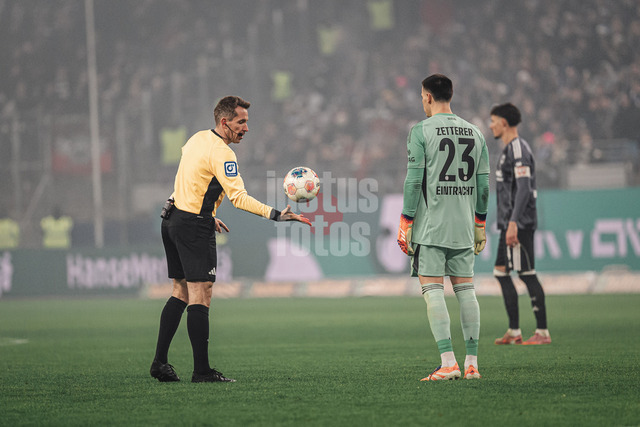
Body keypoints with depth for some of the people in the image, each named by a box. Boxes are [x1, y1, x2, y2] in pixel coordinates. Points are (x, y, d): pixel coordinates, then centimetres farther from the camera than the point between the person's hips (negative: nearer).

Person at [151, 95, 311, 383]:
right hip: (194, 225, -9)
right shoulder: (221, 153, -17)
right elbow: (238, 197, -26)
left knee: (181, 293, 14)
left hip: (172, 217, 9)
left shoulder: (197, 139, 12)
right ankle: (202, 371, -10)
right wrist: (276, 215, -32)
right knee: (200, 295, -8)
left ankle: (160, 362, 12)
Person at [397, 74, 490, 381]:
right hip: (464, 227, 5)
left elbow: (414, 180, -9)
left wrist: (405, 224, -4)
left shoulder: (421, 131, -6)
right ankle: (472, 364, 7)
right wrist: (480, 224, 18)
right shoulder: (474, 132, 11)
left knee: (432, 289, -5)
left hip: (430, 226, -5)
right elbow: (483, 183, 11)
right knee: (465, 289, 8)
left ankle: (448, 363, -13)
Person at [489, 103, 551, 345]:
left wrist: (513, 223, -27)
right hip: (510, 223, 11)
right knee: (501, 272, 11)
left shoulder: (518, 150, -13)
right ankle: (514, 332, 13)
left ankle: (542, 332, -7)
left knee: (527, 274, -9)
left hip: (519, 223, -11)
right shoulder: (509, 150, 19)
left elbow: (524, 189, -22)